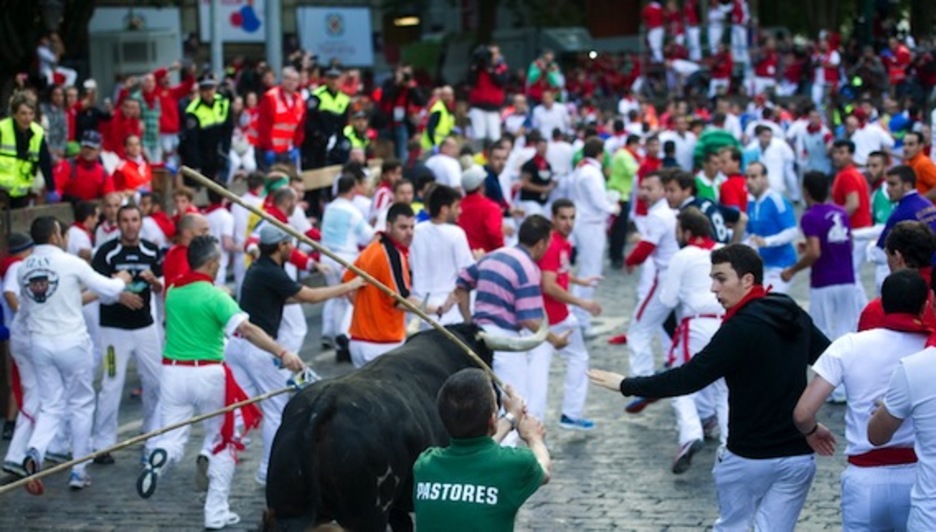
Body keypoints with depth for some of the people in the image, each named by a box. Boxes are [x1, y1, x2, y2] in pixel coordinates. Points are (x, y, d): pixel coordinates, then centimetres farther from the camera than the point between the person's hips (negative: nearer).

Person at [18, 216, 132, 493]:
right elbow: (109, 290, -5)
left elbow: (25, 309, 13)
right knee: (81, 404, 12)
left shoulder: (25, 268, 3)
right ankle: (78, 471, 15)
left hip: (40, 343, 4)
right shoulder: (70, 263, -11)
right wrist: (121, 280, 16)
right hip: (71, 343, -4)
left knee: (51, 406, 11)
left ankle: (34, 453, -17)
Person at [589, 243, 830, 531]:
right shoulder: (794, 315, 4)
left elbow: (689, 378, -19)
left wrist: (627, 385, -11)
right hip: (799, 455, 6)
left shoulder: (741, 329, -19)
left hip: (749, 456, -6)